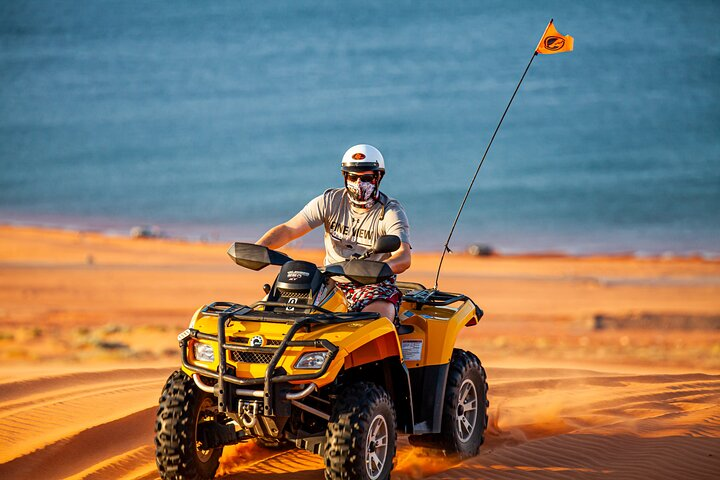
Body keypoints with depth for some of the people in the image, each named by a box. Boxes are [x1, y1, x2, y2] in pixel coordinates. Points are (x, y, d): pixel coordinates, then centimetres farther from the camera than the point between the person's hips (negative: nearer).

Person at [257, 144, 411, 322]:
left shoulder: (391, 212, -6)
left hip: (374, 286, -3)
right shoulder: (331, 201, 4)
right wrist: (257, 249, -20)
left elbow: (404, 258, -22)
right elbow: (289, 229, -1)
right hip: (331, 281, 4)